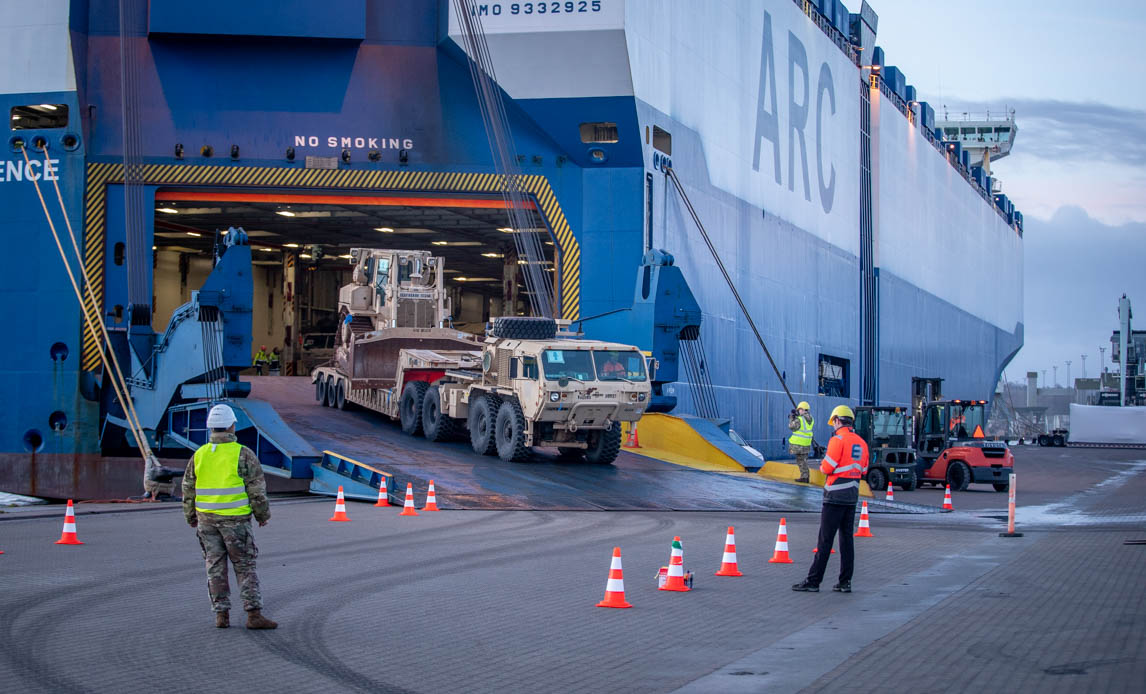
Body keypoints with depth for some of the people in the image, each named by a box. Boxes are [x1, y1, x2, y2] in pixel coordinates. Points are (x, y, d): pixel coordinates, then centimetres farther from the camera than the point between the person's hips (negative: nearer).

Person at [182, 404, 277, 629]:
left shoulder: (199, 455, 4)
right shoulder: (243, 454, -9)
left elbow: (188, 490, 10)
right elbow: (257, 489, -7)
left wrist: (191, 517, 22)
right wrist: (263, 515, 7)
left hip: (206, 520, 4)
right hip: (235, 519, -4)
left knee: (215, 567, 10)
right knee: (245, 567, 1)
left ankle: (221, 614, 9)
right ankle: (254, 614, -4)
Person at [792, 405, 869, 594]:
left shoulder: (838, 440, -12)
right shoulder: (861, 443, 11)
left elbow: (827, 468, -15)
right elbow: (863, 471, 17)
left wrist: (823, 464, 6)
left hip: (835, 497, -7)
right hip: (852, 496, 7)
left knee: (825, 540, -6)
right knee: (846, 539, 10)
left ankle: (813, 581, -4)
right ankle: (845, 582, 9)